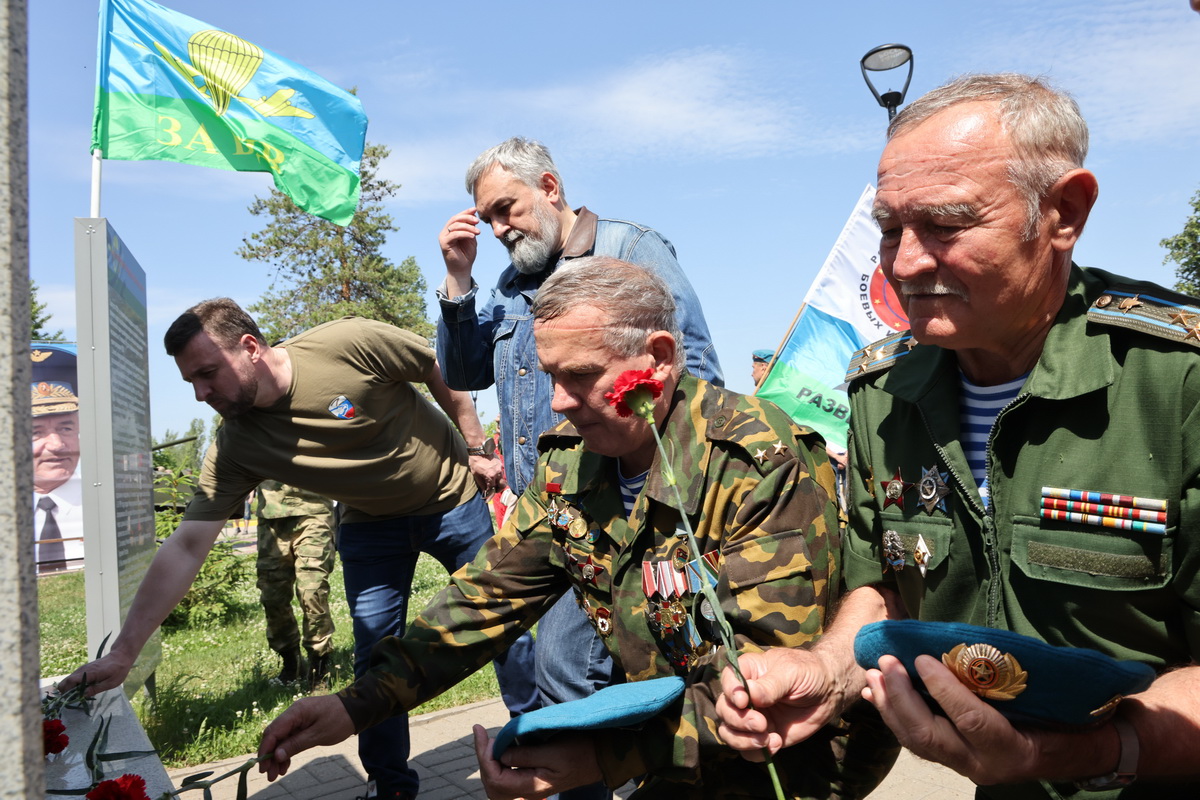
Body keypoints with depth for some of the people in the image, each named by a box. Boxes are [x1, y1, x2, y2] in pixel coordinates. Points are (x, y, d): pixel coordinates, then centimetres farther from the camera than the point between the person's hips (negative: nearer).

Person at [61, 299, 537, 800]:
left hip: (451, 495, -2)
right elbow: (186, 548, -18)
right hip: (371, 524, 3)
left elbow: (441, 369, -13)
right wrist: (124, 652, -22)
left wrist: (476, 447, -8)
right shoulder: (235, 449, -17)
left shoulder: (350, 344, -29)